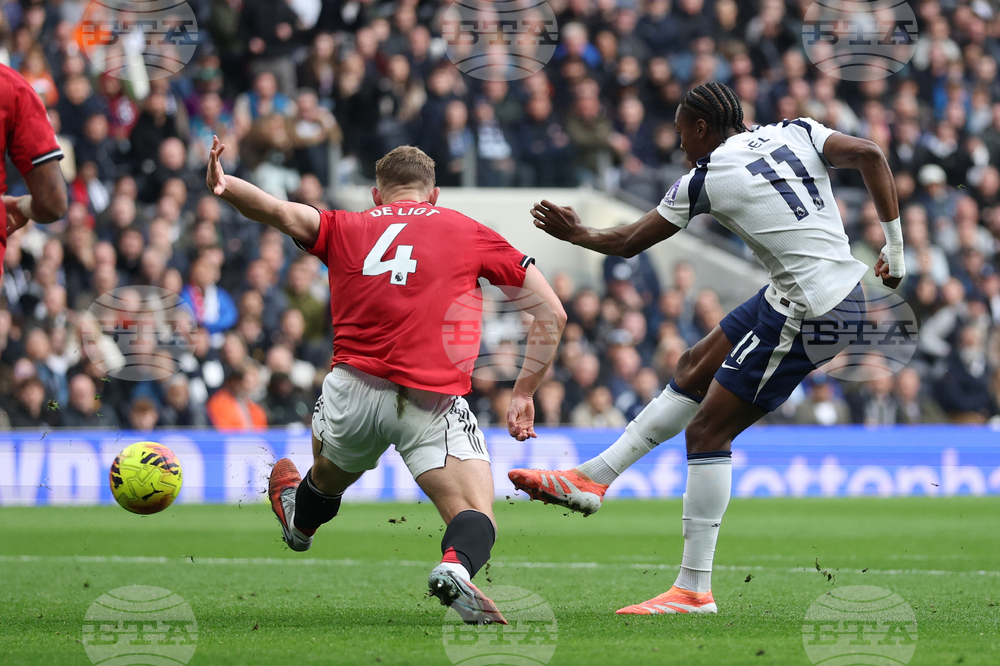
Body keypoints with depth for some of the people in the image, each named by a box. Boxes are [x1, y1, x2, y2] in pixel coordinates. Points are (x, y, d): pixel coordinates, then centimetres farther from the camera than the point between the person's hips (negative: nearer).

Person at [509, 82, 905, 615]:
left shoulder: (702, 181, -5)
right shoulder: (796, 133, 8)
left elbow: (628, 243, 9)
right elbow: (869, 155, -5)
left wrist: (576, 235, 28)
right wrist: (894, 245, 2)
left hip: (808, 314, -8)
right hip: (849, 287, 8)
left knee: (707, 431, -2)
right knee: (695, 368, 20)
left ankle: (694, 590, -1)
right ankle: (594, 478, 27)